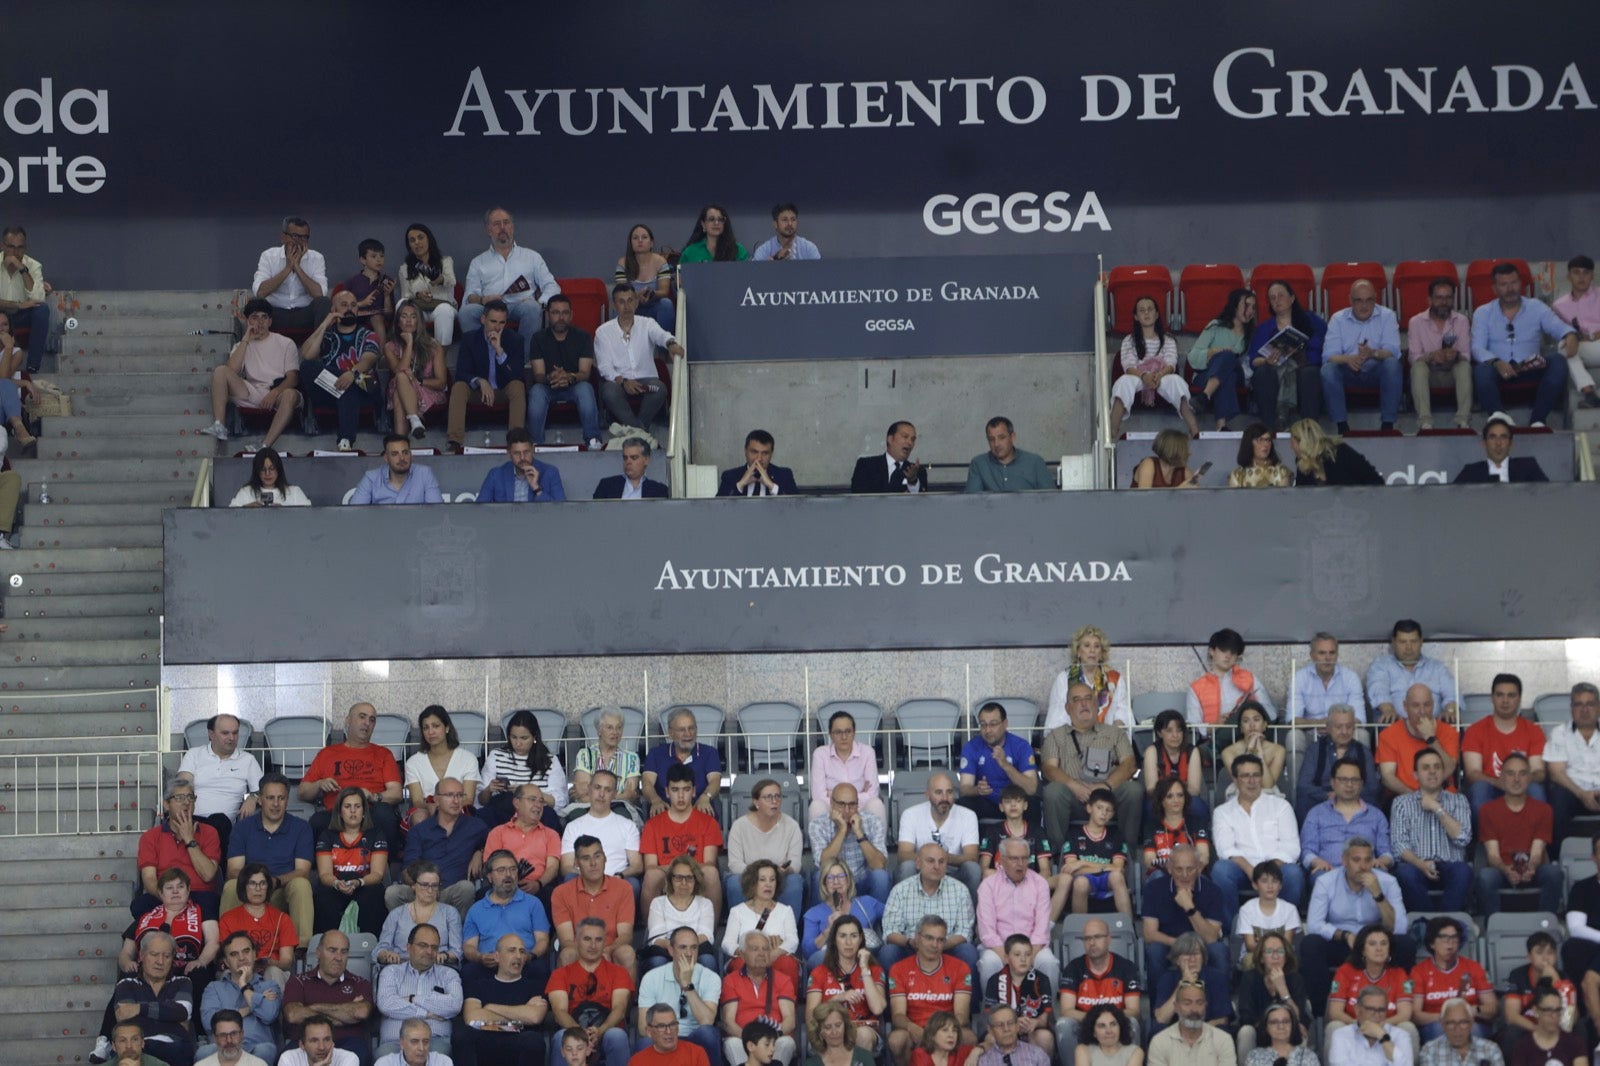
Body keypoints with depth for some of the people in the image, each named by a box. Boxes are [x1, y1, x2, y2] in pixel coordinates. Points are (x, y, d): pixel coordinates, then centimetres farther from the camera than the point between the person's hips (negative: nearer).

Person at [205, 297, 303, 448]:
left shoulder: (285, 343, 13)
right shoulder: (242, 346, 20)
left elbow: (293, 378, 1)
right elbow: (232, 371, -1)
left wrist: (275, 392, -18)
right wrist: (246, 340, 0)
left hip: (277, 394, -3)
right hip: (252, 394, 3)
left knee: (290, 394, -38)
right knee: (221, 371, -16)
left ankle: (265, 446, -46)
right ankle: (218, 426, -28)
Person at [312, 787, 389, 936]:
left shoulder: (375, 837, 13)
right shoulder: (327, 837, 15)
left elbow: (377, 873, -1)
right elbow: (325, 874, 2)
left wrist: (358, 883, -23)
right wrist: (337, 883, -23)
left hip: (363, 890, 0)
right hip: (334, 891, 0)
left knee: (374, 893, -35)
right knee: (321, 894, -34)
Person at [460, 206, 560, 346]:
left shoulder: (532, 256, 23)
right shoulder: (478, 262, 24)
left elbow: (552, 287, 15)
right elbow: (469, 297, 14)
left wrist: (540, 302, -8)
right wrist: (482, 300, -11)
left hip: (520, 305, 0)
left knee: (531, 308, -37)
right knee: (467, 311, -32)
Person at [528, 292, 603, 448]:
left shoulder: (582, 337, -2)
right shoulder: (539, 338, -2)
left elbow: (585, 373, -13)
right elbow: (538, 375, -11)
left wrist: (570, 377, -37)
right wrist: (550, 378, -36)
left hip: (574, 385, 0)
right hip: (548, 388, 0)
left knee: (585, 388, -34)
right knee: (536, 391, -34)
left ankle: (593, 439, -30)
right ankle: (535, 441, -29)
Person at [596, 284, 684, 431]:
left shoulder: (647, 324, 6)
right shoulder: (603, 332, 4)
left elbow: (661, 335, -19)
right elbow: (604, 367, -3)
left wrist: (671, 343, -45)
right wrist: (622, 381, -24)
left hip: (646, 379, 1)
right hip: (616, 380, -1)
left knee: (659, 389, -32)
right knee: (610, 392, -35)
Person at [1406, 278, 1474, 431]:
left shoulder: (1461, 321, 4)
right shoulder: (1416, 322, 0)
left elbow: (1467, 356, -3)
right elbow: (1414, 358, -7)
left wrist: (1456, 355, -28)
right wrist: (1431, 356, -29)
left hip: (1452, 372, 1)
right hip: (1429, 372, -1)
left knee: (1465, 366, -32)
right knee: (1418, 367, -34)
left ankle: (1464, 421, -40)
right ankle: (1425, 422, -45)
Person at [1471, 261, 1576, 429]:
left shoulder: (1536, 308, 11)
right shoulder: (1482, 313, 9)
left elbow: (1558, 327, -4)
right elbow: (1477, 348, -4)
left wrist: (1570, 336, -30)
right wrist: (1496, 362, -26)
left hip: (1531, 370, 2)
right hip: (1498, 370, -2)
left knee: (1559, 363, -27)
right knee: (1481, 370, -35)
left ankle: (1537, 419, -31)